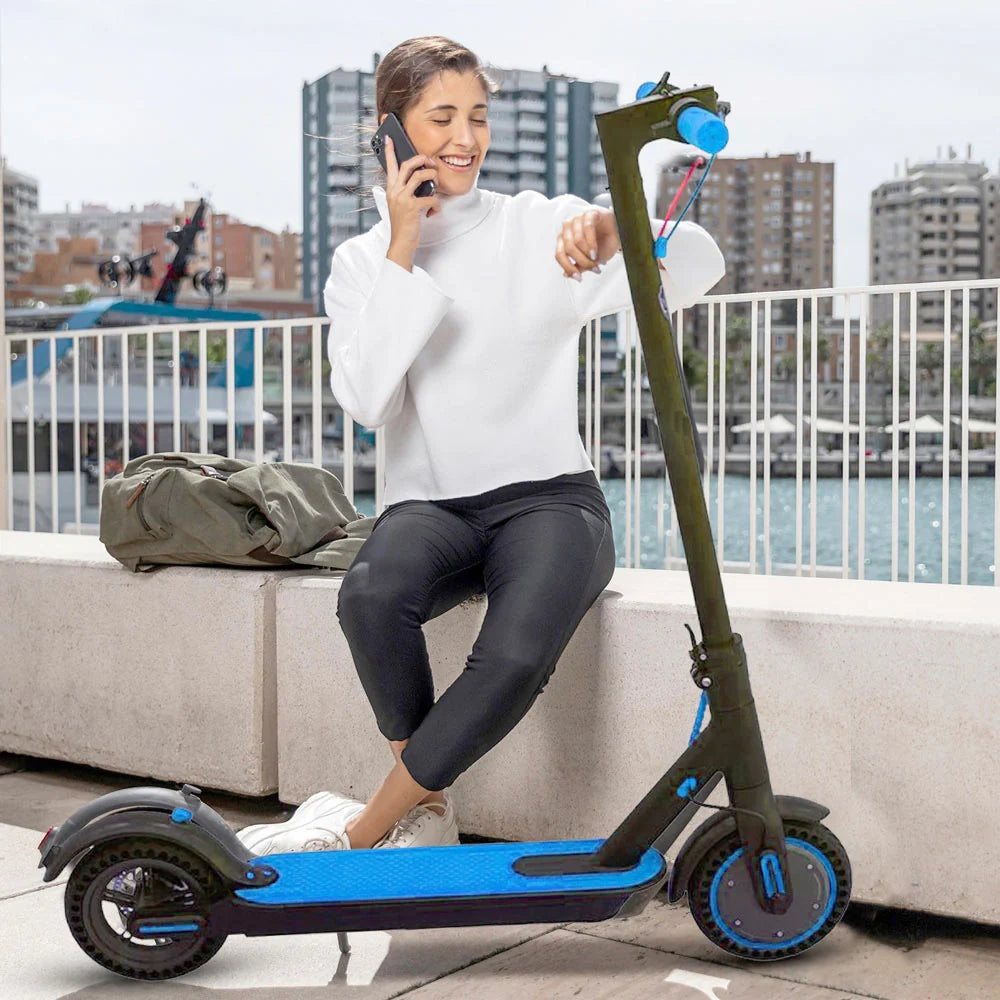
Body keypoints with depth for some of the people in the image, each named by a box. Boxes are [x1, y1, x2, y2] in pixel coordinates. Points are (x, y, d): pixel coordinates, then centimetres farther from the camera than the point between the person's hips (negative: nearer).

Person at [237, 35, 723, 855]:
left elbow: (698, 268, -6)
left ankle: (360, 831, -14)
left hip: (547, 496, -1)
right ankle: (427, 815, -13)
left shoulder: (540, 228, 6)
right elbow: (367, 400, -7)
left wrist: (613, 232, -28)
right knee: (373, 594, -35)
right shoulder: (361, 262, 11)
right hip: (429, 504, 1)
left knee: (516, 655, -33)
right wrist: (402, 252, -8)